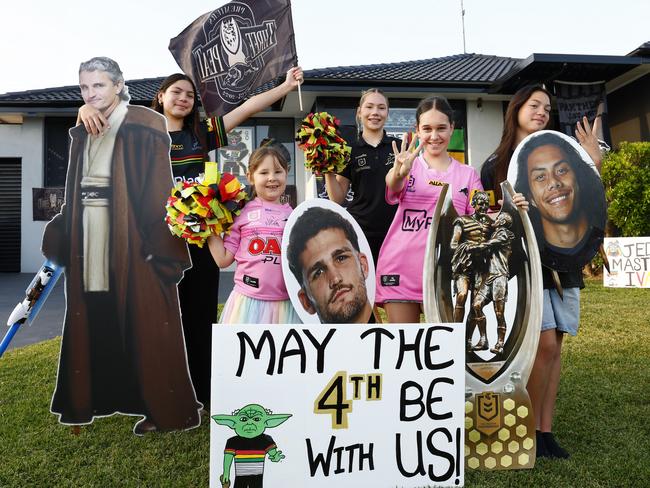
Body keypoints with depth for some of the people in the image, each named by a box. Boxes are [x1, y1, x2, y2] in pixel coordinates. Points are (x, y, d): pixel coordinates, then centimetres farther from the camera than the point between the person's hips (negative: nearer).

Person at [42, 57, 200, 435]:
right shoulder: (83, 134, 14)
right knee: (95, 321, 10)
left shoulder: (142, 129, -7)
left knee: (141, 321, -1)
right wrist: (62, 238, 13)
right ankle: (97, 397, 26)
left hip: (131, 239, -6)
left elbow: (158, 190, -13)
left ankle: (162, 408, 11)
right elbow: (75, 192, 16)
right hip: (90, 241, 7)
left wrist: (158, 245, -18)